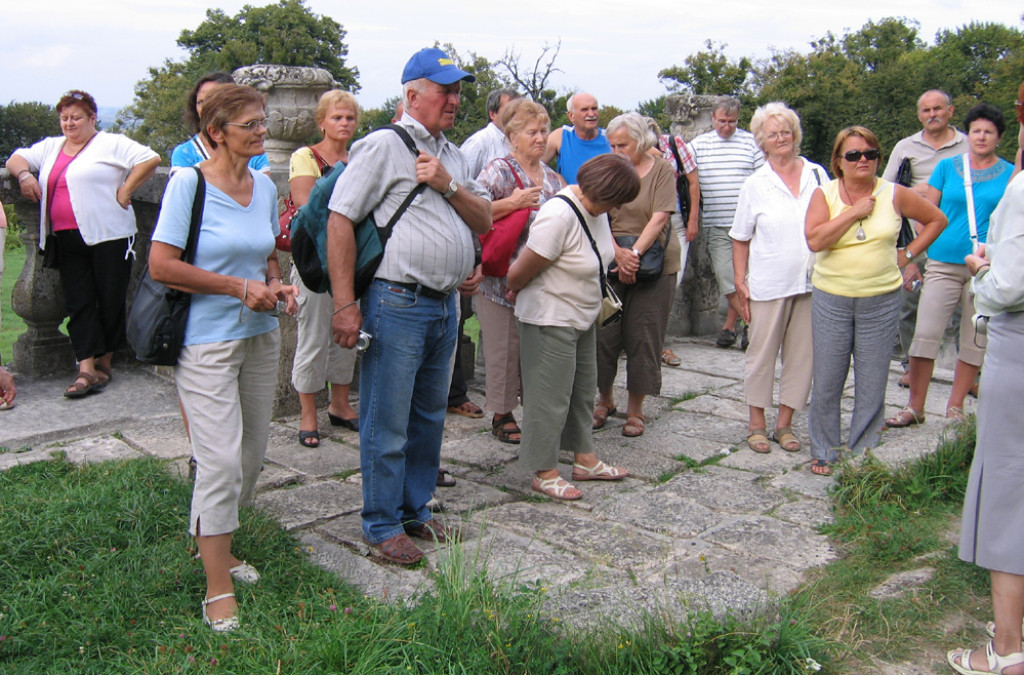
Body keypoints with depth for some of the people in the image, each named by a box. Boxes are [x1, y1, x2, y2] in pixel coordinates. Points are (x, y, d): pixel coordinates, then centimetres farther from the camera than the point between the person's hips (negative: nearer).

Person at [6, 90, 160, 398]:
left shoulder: (111, 144, 2)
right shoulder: (50, 147, 21)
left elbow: (150, 159, -8)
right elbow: (17, 159, 25)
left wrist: (125, 190, -11)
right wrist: (23, 173, 3)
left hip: (107, 236, -5)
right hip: (67, 240, 6)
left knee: (110, 300, 0)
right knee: (78, 303, -1)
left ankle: (104, 362, 14)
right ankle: (86, 369, -3)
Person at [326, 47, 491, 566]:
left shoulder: (452, 156, 17)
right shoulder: (384, 145, -6)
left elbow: (484, 221, 12)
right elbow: (340, 219, -12)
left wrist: (448, 186, -7)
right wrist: (345, 304, -16)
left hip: (445, 305, 8)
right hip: (397, 304, -8)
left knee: (429, 417, 16)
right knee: (387, 424, 1)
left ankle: (415, 510, 31)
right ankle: (382, 526, 16)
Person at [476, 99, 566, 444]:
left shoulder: (552, 177, 15)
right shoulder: (499, 171, -8)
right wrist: (512, 203, -22)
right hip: (504, 280, -6)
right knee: (505, 348, 3)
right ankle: (502, 414, 17)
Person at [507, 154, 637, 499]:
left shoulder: (596, 208, 0)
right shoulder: (559, 216, -28)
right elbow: (518, 274, -22)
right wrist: (516, 290, -3)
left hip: (583, 316, 9)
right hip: (550, 319, -9)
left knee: (583, 389, 18)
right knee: (551, 396, 1)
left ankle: (584, 460, 32)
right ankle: (544, 472, 15)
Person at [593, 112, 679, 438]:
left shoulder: (661, 170, 1)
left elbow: (659, 218, -9)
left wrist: (636, 253, -20)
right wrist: (617, 253, -17)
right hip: (610, 264, 2)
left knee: (643, 337, 2)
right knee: (604, 333, 2)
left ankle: (636, 408, 16)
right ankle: (605, 399, 23)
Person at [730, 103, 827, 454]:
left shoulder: (817, 174, 6)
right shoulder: (756, 184, 2)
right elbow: (741, 238, 4)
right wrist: (740, 281, -2)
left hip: (812, 281, 2)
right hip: (769, 283, -2)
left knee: (802, 353, 6)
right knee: (762, 352, 4)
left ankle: (784, 424, 18)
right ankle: (757, 423, 16)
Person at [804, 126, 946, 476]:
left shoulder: (894, 195, 1)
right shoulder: (824, 194, 0)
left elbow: (937, 219, 14)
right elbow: (814, 240, -15)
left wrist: (907, 254, 6)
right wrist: (854, 212, -15)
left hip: (881, 301, 1)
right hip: (831, 300, 0)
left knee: (872, 383, 5)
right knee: (827, 381, 5)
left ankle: (863, 454, 19)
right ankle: (824, 452, 21)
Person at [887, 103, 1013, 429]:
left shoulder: (1010, 174, 6)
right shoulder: (947, 167, 7)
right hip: (944, 264, 0)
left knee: (975, 341, 6)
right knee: (925, 334, -6)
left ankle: (955, 407, 19)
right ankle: (915, 407, 4)